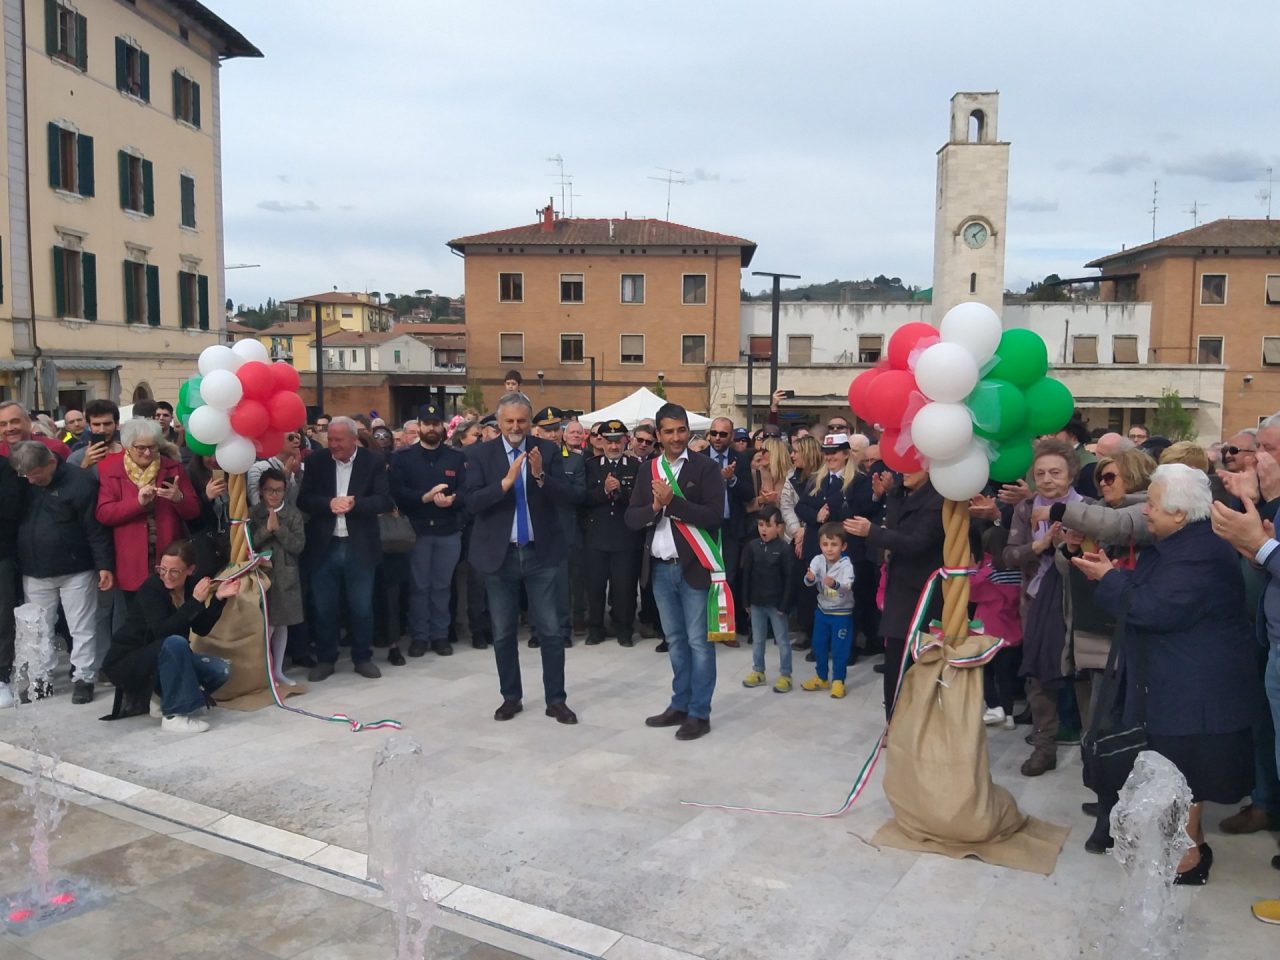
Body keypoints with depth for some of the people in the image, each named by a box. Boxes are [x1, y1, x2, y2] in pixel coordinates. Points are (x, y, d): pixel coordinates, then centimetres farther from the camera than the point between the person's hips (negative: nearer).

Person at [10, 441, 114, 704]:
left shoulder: (80, 482, -13)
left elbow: (96, 528, -13)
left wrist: (104, 565, -16)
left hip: (75, 571, -5)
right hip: (34, 573, 5)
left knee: (82, 630, 3)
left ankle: (84, 678, 12)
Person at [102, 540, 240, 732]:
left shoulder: (190, 585, -4)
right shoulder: (151, 588, -21)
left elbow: (202, 629, -3)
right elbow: (162, 631, -33)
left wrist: (218, 598, -15)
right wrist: (196, 601, -34)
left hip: (162, 658, 7)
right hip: (127, 661, -6)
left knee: (221, 670, -11)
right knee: (175, 642, -36)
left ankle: (163, 697, 6)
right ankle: (173, 715, -26)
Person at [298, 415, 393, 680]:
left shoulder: (373, 461, -2)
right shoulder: (316, 461, 2)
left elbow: (386, 500, -9)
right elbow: (303, 499, -2)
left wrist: (354, 504, -24)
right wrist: (329, 503, -21)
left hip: (359, 547, -1)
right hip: (324, 546, 1)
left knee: (361, 607, 7)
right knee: (324, 608, 9)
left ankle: (363, 658, 23)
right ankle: (325, 659, 24)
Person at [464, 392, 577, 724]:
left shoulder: (547, 450, -1)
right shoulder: (480, 454, -3)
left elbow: (565, 495, -8)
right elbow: (472, 502, -13)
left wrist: (540, 476, -25)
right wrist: (506, 482, -26)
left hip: (540, 553, 0)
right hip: (499, 554, 0)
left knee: (550, 630, 3)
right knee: (503, 632, 11)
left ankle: (556, 700, 15)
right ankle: (511, 697, 26)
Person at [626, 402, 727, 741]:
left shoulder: (706, 467, -7)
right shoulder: (647, 470, 8)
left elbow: (715, 516, -16)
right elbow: (631, 519, 4)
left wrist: (673, 501, -22)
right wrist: (654, 506, -15)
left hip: (693, 567, -5)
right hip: (660, 568, 5)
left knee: (699, 642, 2)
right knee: (675, 640, 16)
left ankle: (699, 713, 12)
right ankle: (679, 705, 27)